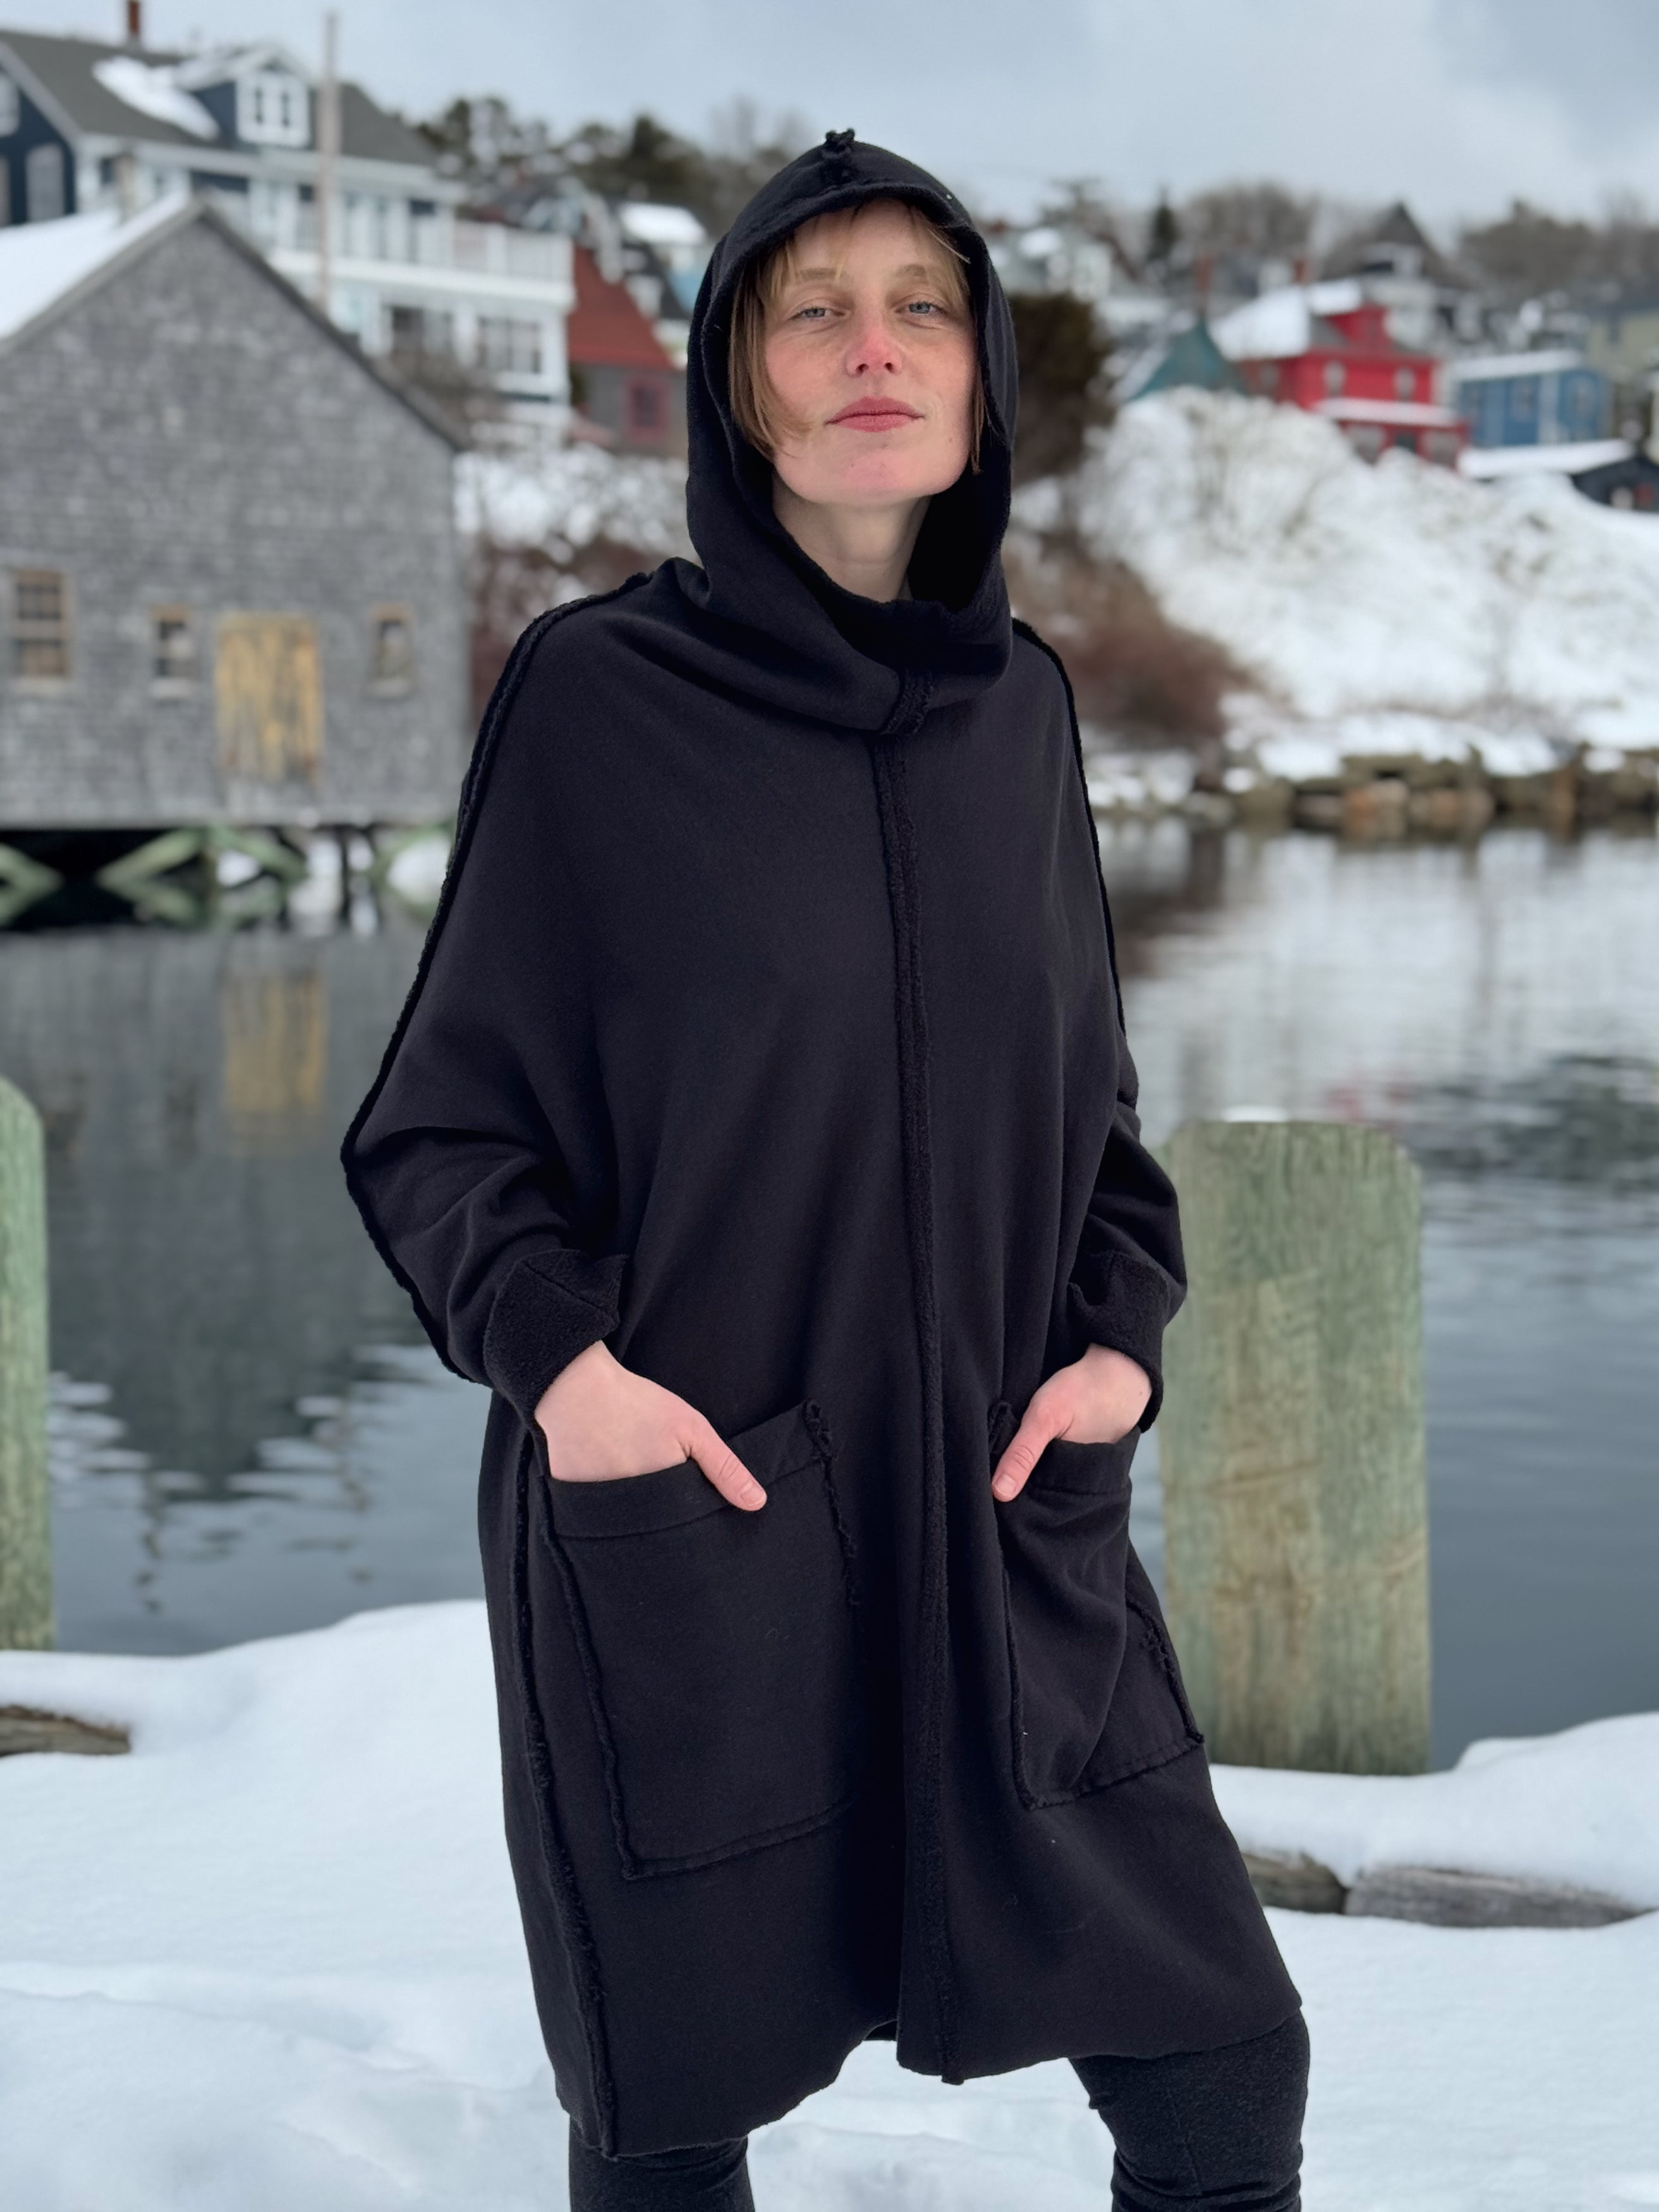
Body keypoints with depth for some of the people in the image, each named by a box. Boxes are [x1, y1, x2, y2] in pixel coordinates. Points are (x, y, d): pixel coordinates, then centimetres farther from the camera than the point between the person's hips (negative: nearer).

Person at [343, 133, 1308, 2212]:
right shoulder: (598, 692, -6)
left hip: (1007, 1511, 4)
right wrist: (549, 1347, -17)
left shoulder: (1018, 707, 7)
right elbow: (445, 1120, -1)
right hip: (676, 1522, -4)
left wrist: (1120, 1333, -1)